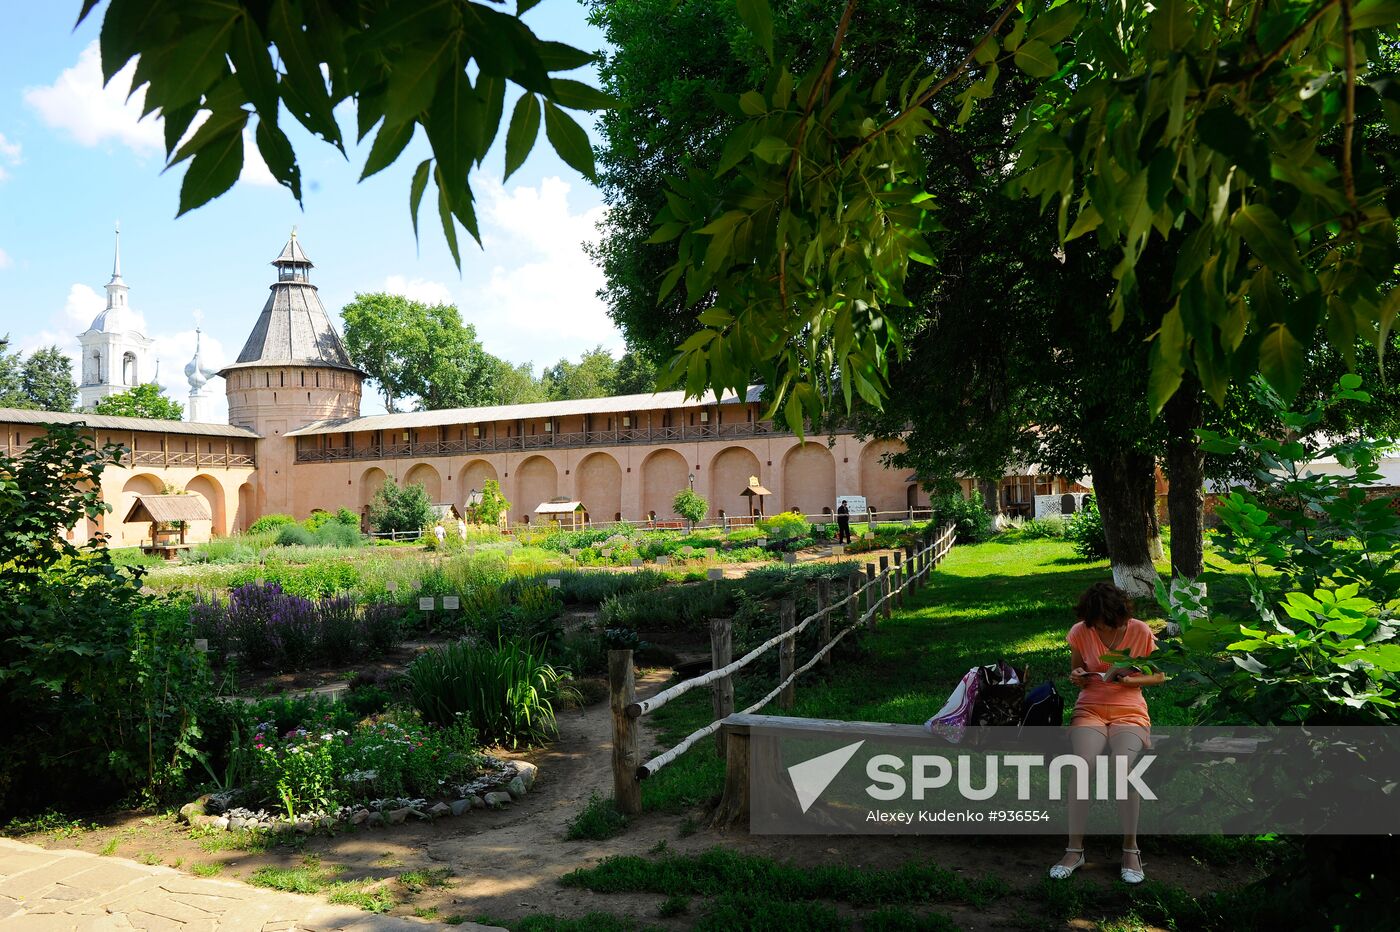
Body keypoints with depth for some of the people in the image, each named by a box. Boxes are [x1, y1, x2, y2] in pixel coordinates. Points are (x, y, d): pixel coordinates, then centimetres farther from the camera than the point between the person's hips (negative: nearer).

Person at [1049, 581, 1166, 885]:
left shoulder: (1140, 631, -4)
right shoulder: (1080, 632, 0)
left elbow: (1159, 676, 6)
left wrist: (1127, 679, -13)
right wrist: (1077, 677, -11)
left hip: (1129, 712, -1)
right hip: (1090, 710, 1)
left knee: (1123, 767, -32)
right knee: (1082, 766, -30)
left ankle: (1131, 849, -16)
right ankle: (1074, 850, -20)